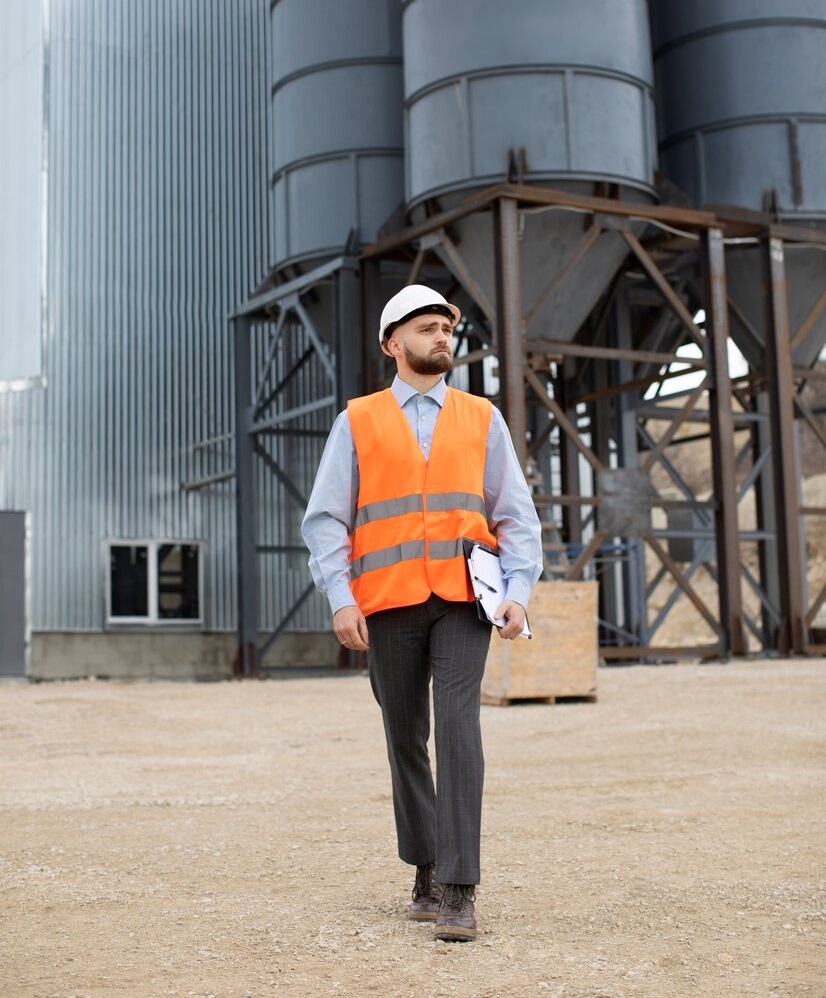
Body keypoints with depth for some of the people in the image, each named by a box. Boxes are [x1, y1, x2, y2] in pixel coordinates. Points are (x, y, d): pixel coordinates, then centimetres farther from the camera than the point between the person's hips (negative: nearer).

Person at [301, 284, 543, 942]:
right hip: (389, 603, 1)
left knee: (458, 728, -14)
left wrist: (519, 591, -4)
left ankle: (458, 891, -12)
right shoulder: (358, 422, 8)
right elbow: (326, 518, 4)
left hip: (462, 598, 0)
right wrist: (341, 598, -7)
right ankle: (426, 869, 25)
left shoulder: (482, 419, 11)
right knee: (406, 739, 8)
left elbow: (516, 516, 9)